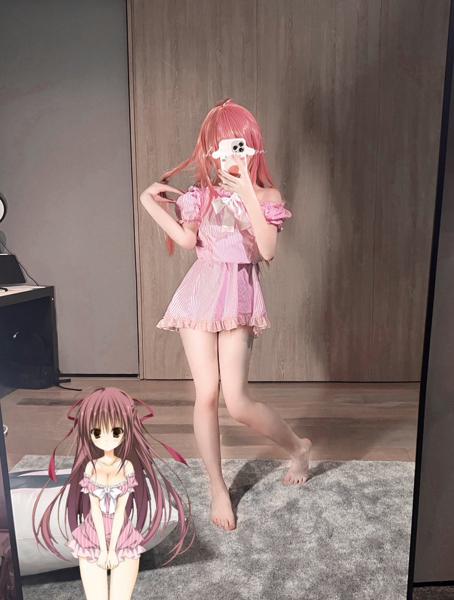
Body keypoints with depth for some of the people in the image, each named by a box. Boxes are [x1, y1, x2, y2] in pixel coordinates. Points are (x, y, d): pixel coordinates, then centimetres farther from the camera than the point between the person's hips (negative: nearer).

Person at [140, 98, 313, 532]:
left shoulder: (267, 196, 1)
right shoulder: (202, 194, 8)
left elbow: (267, 250, -16)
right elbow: (187, 239, -8)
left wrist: (247, 194, -19)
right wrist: (151, 205, -7)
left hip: (239, 298, -3)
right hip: (200, 294, 3)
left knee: (236, 402, -6)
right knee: (206, 395, -1)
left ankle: (298, 447, 25)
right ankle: (217, 489, 20)